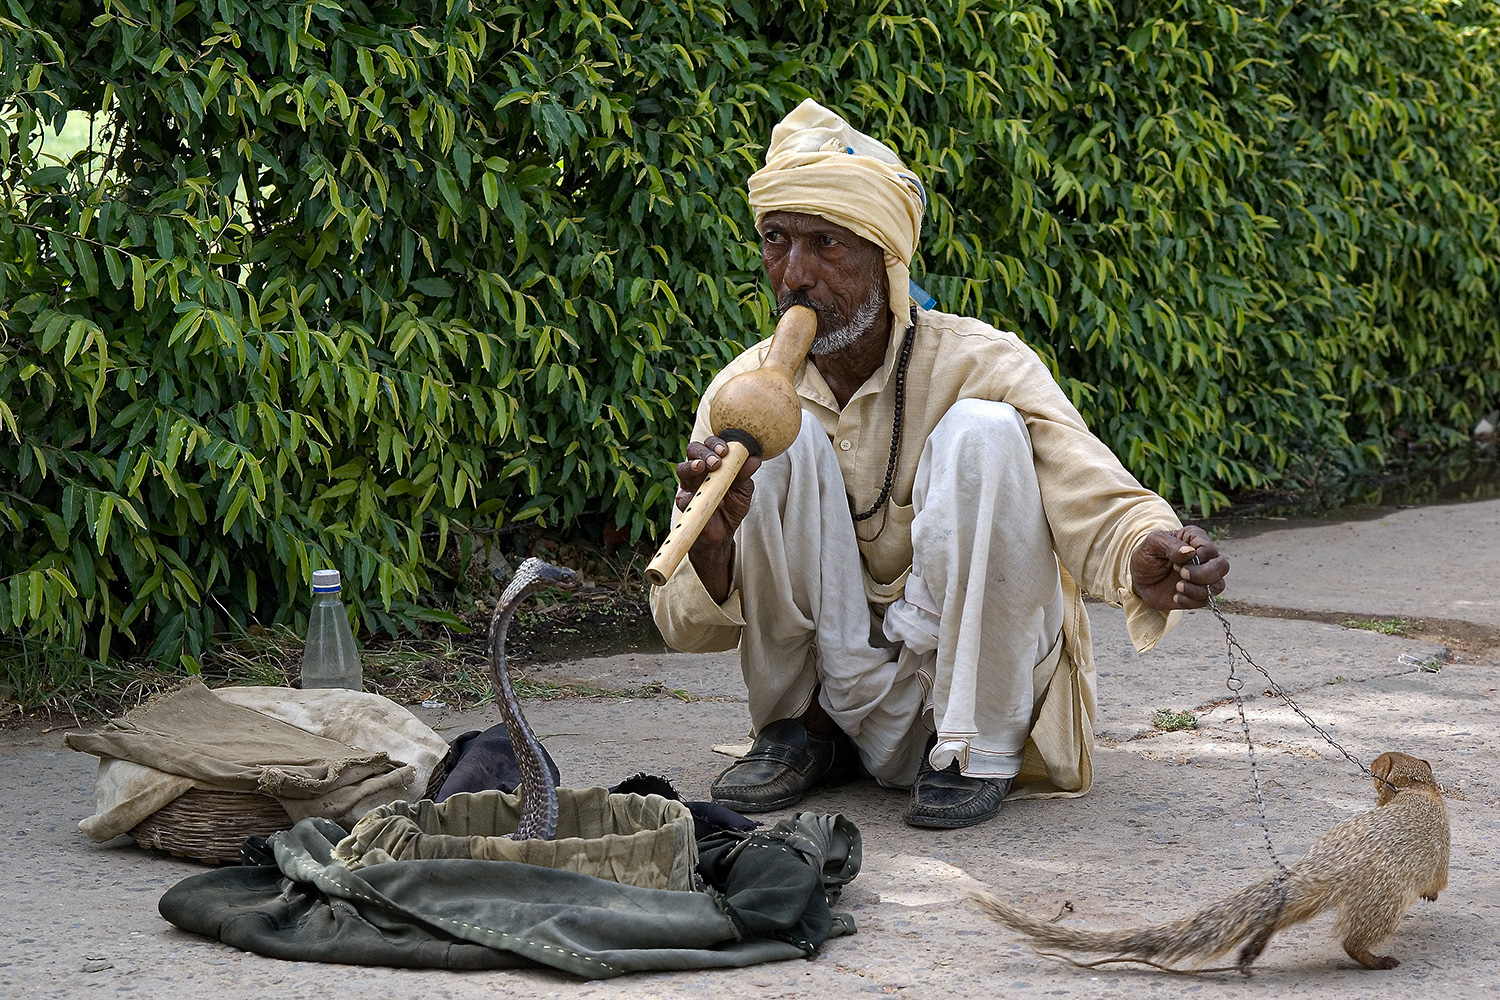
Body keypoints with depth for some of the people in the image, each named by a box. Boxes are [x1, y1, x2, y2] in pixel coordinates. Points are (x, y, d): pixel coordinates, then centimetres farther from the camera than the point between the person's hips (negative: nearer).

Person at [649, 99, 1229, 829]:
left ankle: (978, 751, -15)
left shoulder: (982, 366, -12)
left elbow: (1099, 510, -23)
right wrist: (711, 541, -30)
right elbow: (688, 629, -6)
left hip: (987, 682, -2)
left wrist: (1149, 563, -48)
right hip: (849, 704, 2)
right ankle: (800, 731, -3)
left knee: (981, 430, -25)